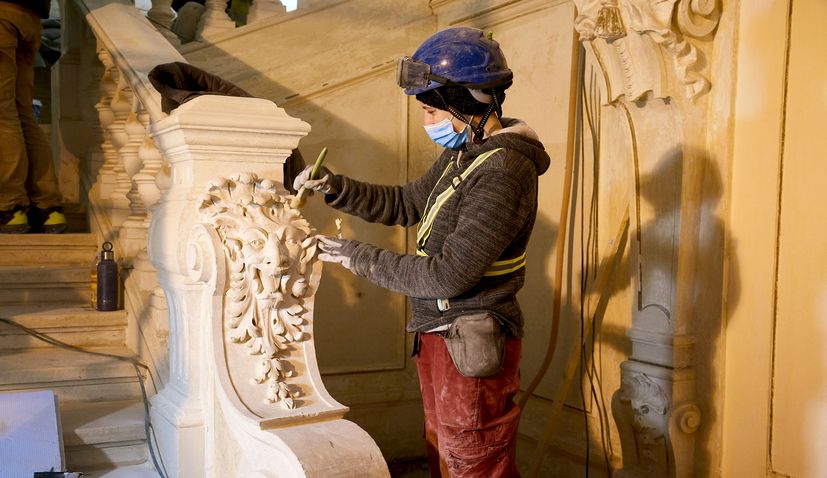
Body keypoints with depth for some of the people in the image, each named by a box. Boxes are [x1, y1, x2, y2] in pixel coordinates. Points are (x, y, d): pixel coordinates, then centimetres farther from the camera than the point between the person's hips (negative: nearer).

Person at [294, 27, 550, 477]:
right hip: (438, 334, 9)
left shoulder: (503, 170, -23)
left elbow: (449, 275, -26)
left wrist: (356, 255, -17)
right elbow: (405, 204, 18)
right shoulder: (461, 154, 7)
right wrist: (333, 186, 4)